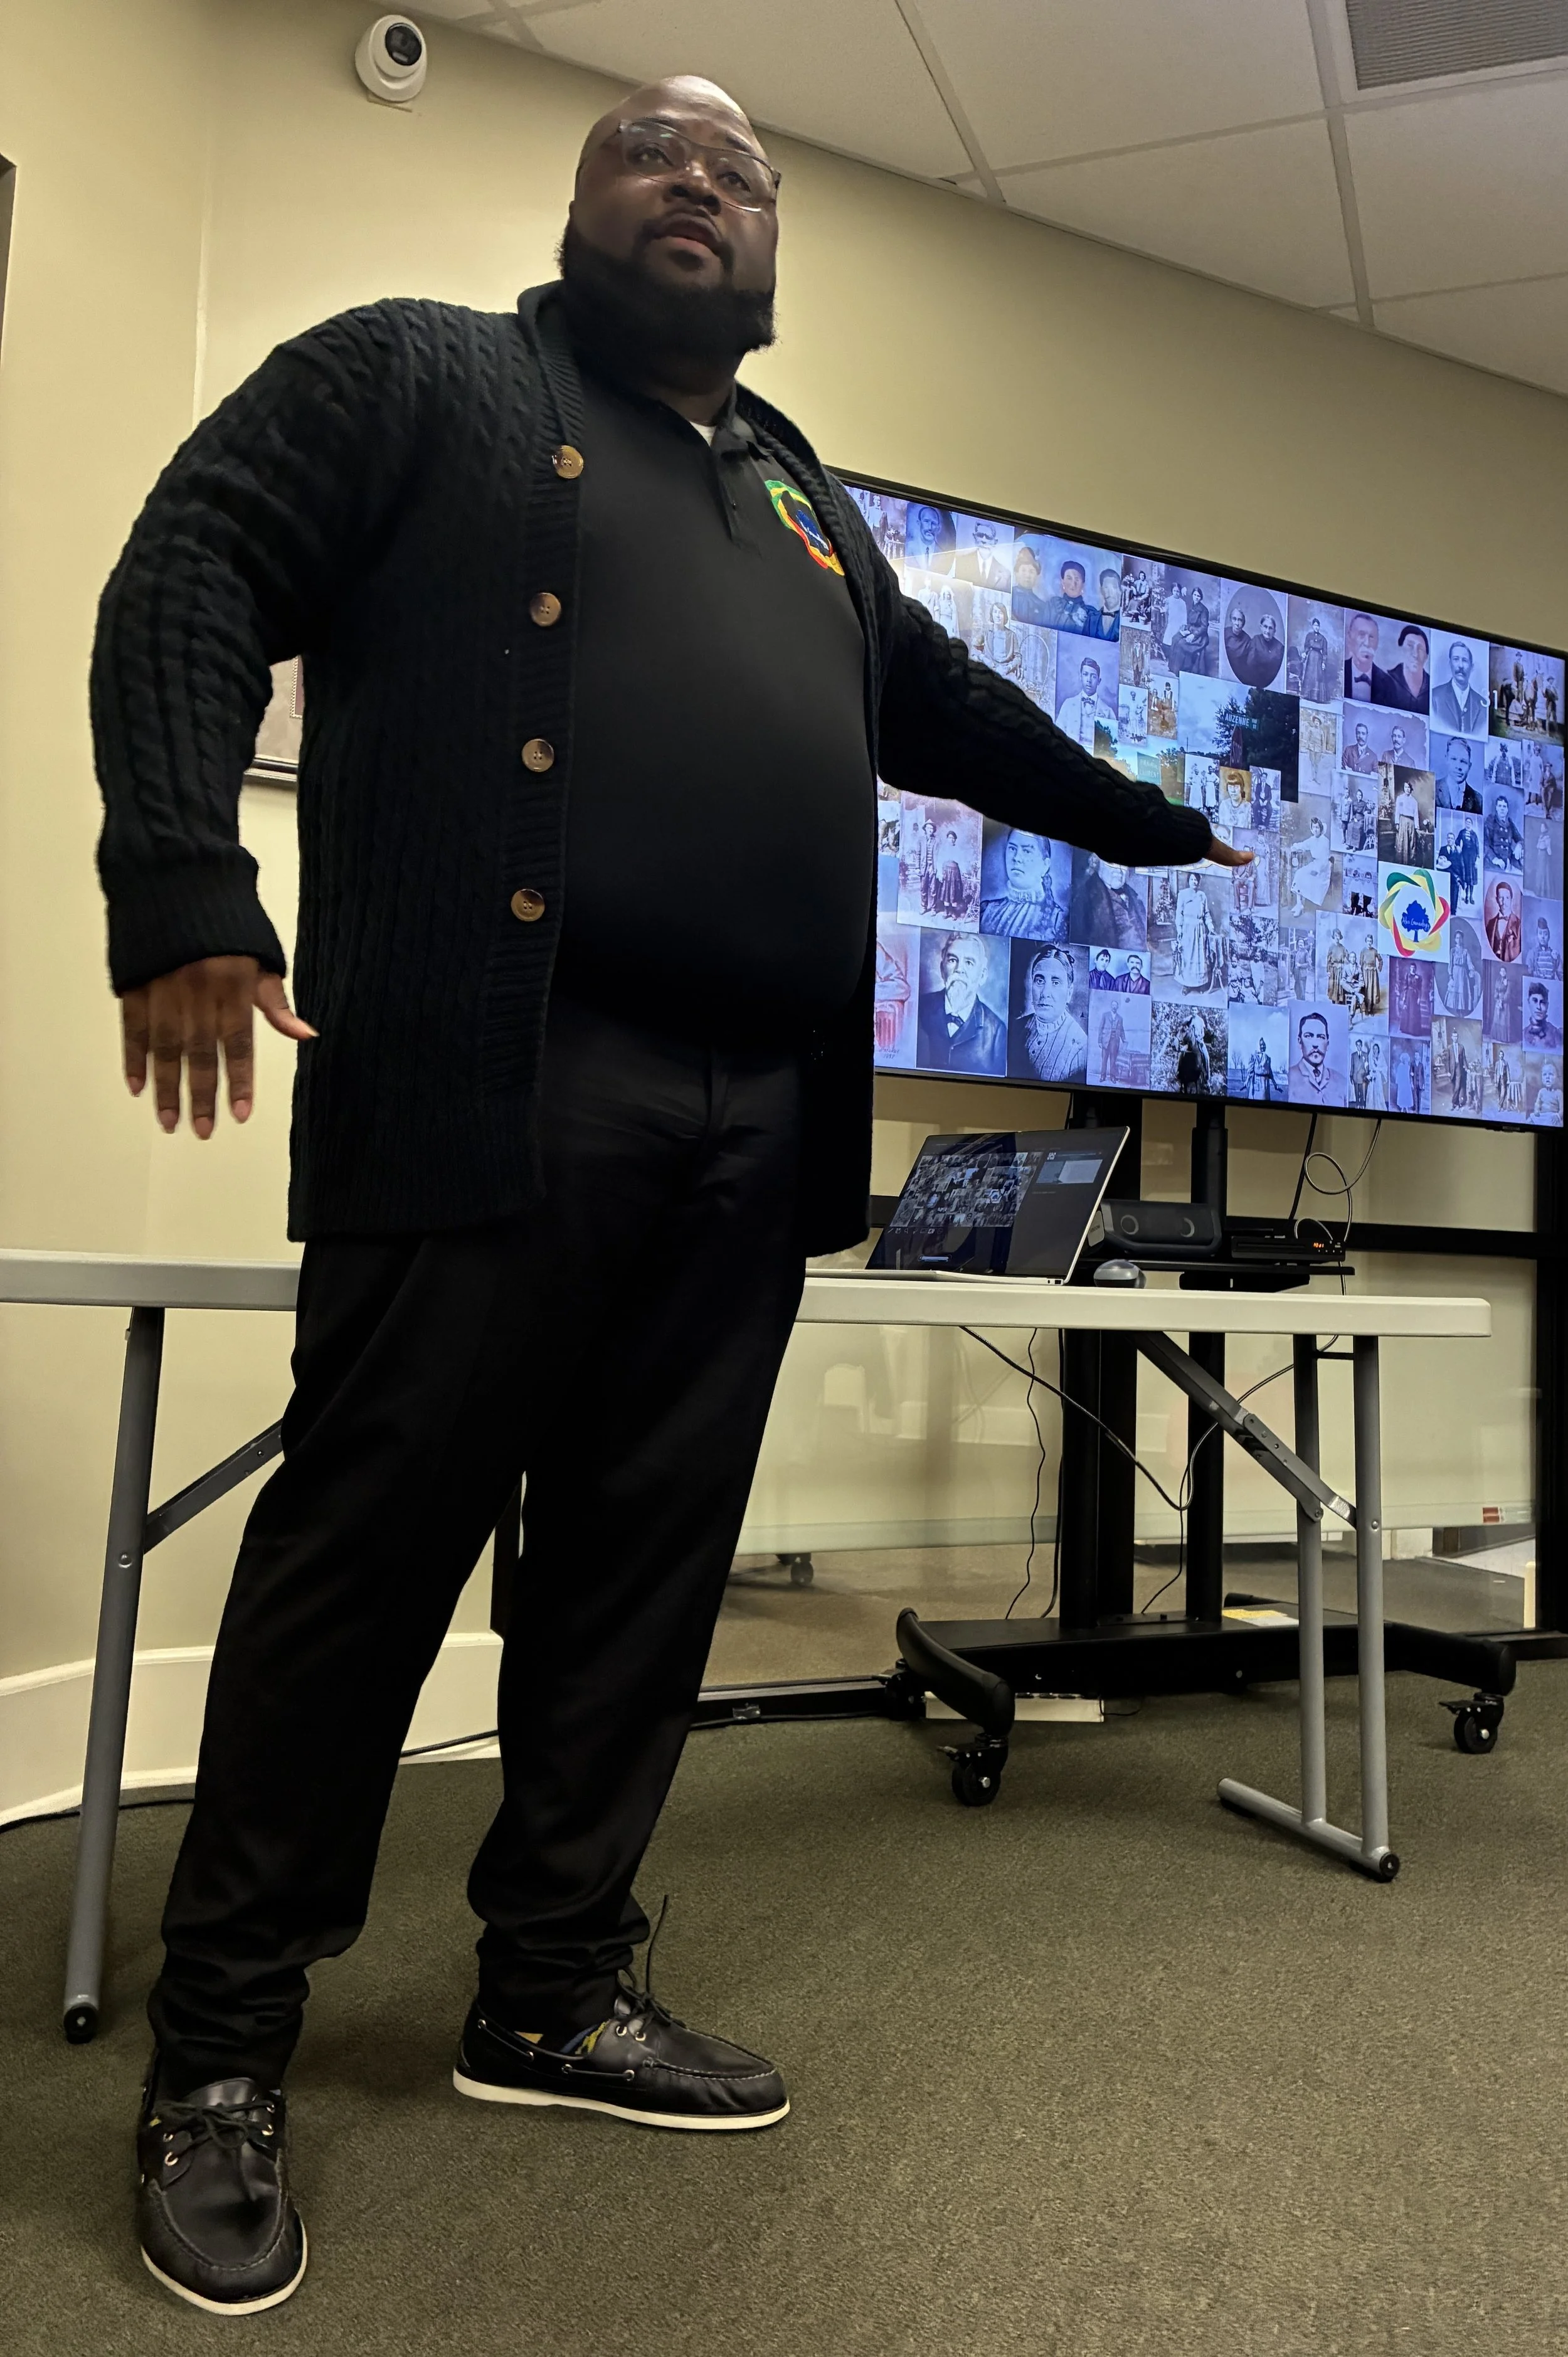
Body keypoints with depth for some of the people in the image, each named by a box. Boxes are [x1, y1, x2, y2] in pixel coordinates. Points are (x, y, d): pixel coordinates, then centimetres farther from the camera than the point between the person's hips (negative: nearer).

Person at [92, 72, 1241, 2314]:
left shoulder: (808, 506, 31)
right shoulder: (416, 378, 13)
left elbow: (957, 710, 39)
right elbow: (188, 585, 1)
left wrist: (1170, 830, 45)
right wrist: (185, 894, -14)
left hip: (750, 1141, 6)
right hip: (489, 1094, -5)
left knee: (647, 1565, 8)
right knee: (367, 1548, -2)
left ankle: (554, 1993, 24)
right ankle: (222, 2049, 17)